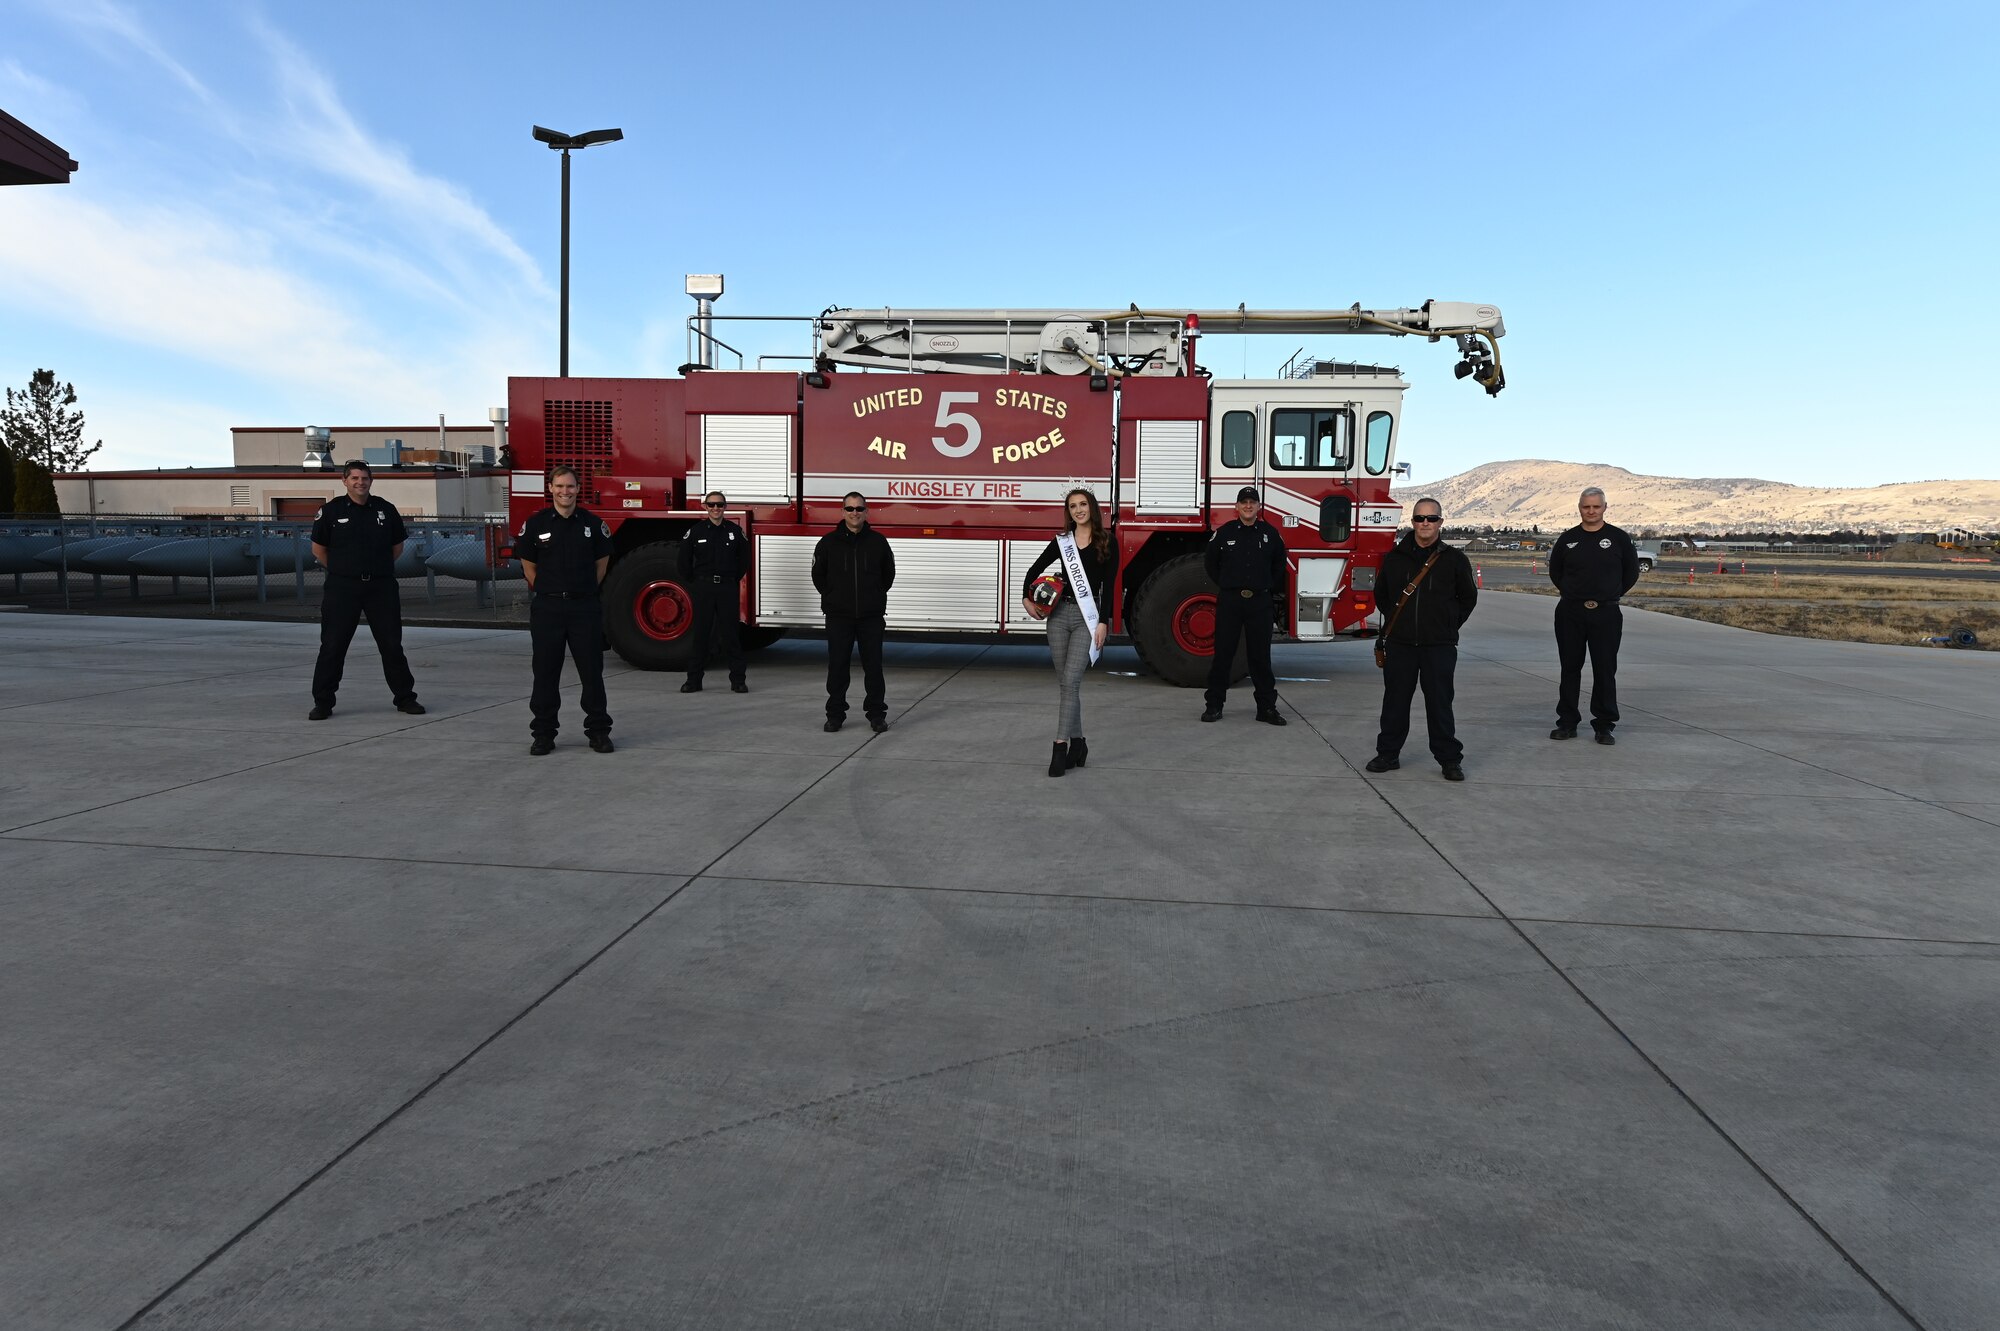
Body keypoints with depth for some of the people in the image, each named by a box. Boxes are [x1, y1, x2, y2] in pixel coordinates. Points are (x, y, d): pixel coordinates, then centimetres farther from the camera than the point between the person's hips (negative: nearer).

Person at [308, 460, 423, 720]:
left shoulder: (386, 510, 4)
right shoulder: (331, 510, -1)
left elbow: (397, 546, 15)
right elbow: (318, 548, 8)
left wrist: (378, 568, 11)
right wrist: (341, 570, 8)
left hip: (381, 586, 1)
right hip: (342, 587, -1)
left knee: (392, 644, 5)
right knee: (332, 646, 0)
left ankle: (405, 697, 16)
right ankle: (322, 703, 9)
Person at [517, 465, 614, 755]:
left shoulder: (593, 523, 2)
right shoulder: (535, 524, 0)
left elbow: (602, 562, 11)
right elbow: (528, 566, 9)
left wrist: (584, 591, 10)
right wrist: (547, 593, 8)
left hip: (585, 607, 0)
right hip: (547, 608, 0)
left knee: (592, 671, 3)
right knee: (545, 673, 5)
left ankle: (599, 731, 12)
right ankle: (543, 733, 13)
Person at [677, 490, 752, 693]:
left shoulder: (735, 531, 4)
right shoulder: (696, 531, 2)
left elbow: (744, 560, 13)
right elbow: (684, 561, 7)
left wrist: (733, 581, 9)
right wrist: (692, 585, 6)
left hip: (727, 588, 0)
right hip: (703, 588, 0)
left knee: (731, 634, 2)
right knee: (700, 635, 3)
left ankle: (737, 680, 6)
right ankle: (694, 680, 9)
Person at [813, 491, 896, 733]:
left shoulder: (878, 541, 2)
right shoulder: (829, 542, 0)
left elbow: (888, 574, 14)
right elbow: (818, 575, 11)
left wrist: (875, 596, 11)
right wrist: (833, 598, 10)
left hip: (871, 616, 0)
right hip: (838, 616, 0)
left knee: (873, 665, 4)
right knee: (837, 666, 4)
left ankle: (876, 715, 13)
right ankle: (835, 715, 14)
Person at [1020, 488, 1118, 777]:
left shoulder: (1106, 542, -1)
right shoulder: (1061, 542, 8)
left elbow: (1108, 586, -5)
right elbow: (1035, 569, 18)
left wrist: (1103, 623, -11)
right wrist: (1027, 599, 4)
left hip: (1088, 616, -4)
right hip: (1059, 614, 4)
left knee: (1070, 680, -13)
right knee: (1065, 682, 7)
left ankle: (1060, 747, -13)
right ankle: (1077, 742, 17)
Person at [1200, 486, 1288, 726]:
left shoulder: (1270, 533, 4)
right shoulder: (1224, 533, 0)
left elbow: (1279, 565, 18)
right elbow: (1210, 562, 13)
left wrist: (1272, 590, 13)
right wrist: (1225, 587, 11)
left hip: (1260, 602, 1)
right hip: (1229, 601, -1)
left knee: (1261, 656, 5)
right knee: (1223, 654, 3)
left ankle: (1267, 707, 11)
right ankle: (1214, 704, 10)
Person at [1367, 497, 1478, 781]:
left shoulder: (1454, 559, 1)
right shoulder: (1395, 558, 5)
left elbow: (1468, 597, 12)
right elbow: (1381, 594, 19)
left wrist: (1449, 624, 6)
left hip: (1439, 645, -2)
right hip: (1399, 643, 2)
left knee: (1440, 703, 2)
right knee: (1395, 701, 8)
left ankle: (1450, 759, 11)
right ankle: (1388, 754, 18)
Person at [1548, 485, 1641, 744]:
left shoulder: (1618, 538, 1)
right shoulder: (1568, 539, 5)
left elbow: (1631, 572, 9)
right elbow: (1554, 570, 17)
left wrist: (1611, 594, 5)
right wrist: (1571, 593, 10)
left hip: (1606, 614, -2)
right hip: (1570, 613, 2)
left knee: (1605, 671, 1)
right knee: (1570, 669, 7)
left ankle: (1604, 725, 9)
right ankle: (1567, 723, 15)